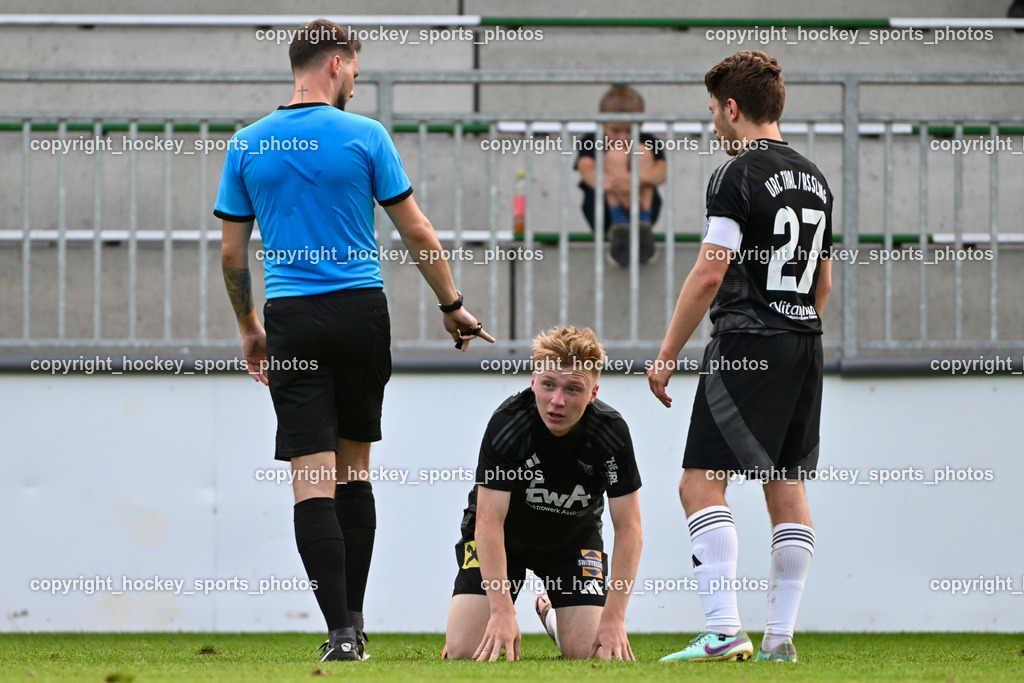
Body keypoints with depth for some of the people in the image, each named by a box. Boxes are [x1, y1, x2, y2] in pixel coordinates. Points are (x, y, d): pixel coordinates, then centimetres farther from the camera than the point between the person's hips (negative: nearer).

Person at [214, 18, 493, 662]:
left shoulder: (247, 146, 2)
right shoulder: (365, 136, -3)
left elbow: (232, 254, 6)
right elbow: (417, 232, 0)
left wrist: (249, 328, 20)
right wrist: (452, 304, 13)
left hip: (292, 320, 0)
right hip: (362, 313, 0)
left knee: (312, 481, -3)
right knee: (354, 469, 14)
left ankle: (341, 630, -12)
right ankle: (353, 619, 16)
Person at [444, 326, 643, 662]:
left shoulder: (611, 432, -26)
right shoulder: (507, 423, -31)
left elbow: (629, 529, -21)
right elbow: (489, 521, -31)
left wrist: (613, 618, -28)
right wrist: (502, 612, -39)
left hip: (574, 534, 2)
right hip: (504, 533, -2)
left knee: (587, 653, -12)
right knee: (465, 652, -15)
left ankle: (550, 611, 24)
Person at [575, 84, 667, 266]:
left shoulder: (648, 142, 2)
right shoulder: (590, 142, -2)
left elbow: (661, 173, -19)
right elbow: (587, 170, -25)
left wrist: (636, 179, -43)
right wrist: (612, 184, -48)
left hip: (645, 208, 2)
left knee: (644, 152, -15)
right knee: (616, 155, -20)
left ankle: (643, 225, -25)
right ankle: (619, 228, -31)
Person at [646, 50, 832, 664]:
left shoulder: (738, 176, -10)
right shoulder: (814, 179, 15)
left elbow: (709, 275, -14)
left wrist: (667, 355, -9)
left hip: (747, 345, -8)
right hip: (806, 348, 8)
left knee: (702, 484, -8)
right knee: (787, 488, 10)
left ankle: (724, 631, -17)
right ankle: (782, 637, 8)